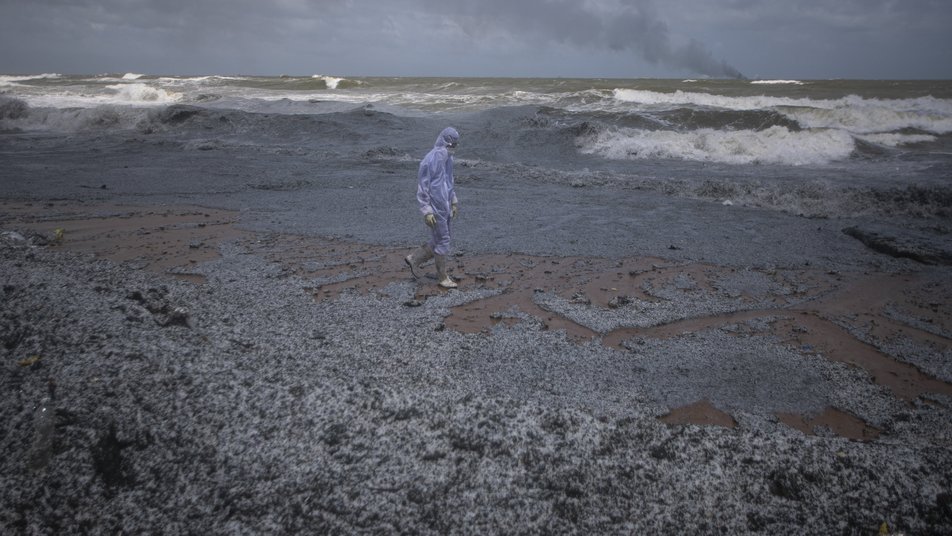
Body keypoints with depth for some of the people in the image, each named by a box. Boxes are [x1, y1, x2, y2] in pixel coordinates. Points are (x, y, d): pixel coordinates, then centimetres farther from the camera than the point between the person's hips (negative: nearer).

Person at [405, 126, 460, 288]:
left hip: (444, 207, 9)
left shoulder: (447, 159, 8)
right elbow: (422, 187, -18)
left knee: (441, 240, 14)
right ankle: (442, 277, 13)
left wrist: (454, 202, 19)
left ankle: (414, 259, 28)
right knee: (442, 241, 0)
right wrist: (427, 211, -20)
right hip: (435, 208, -9)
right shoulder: (430, 160, -19)